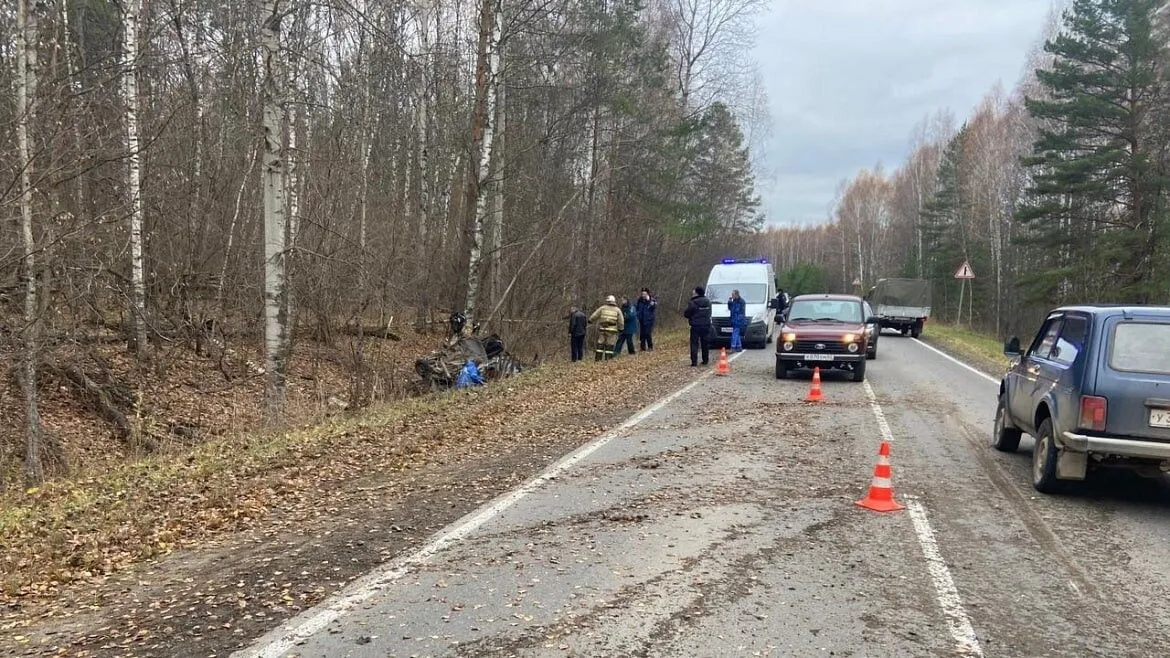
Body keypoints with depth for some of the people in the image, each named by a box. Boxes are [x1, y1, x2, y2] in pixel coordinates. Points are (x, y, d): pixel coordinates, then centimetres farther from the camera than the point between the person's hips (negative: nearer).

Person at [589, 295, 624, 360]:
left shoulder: (602, 308, 5)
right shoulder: (617, 310, 6)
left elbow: (594, 316, 9)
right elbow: (621, 322, 6)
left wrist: (590, 321, 25)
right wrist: (620, 329, 15)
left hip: (602, 329, 0)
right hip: (611, 330, 0)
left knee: (600, 344, 5)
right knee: (609, 345, 2)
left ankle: (597, 359, 3)